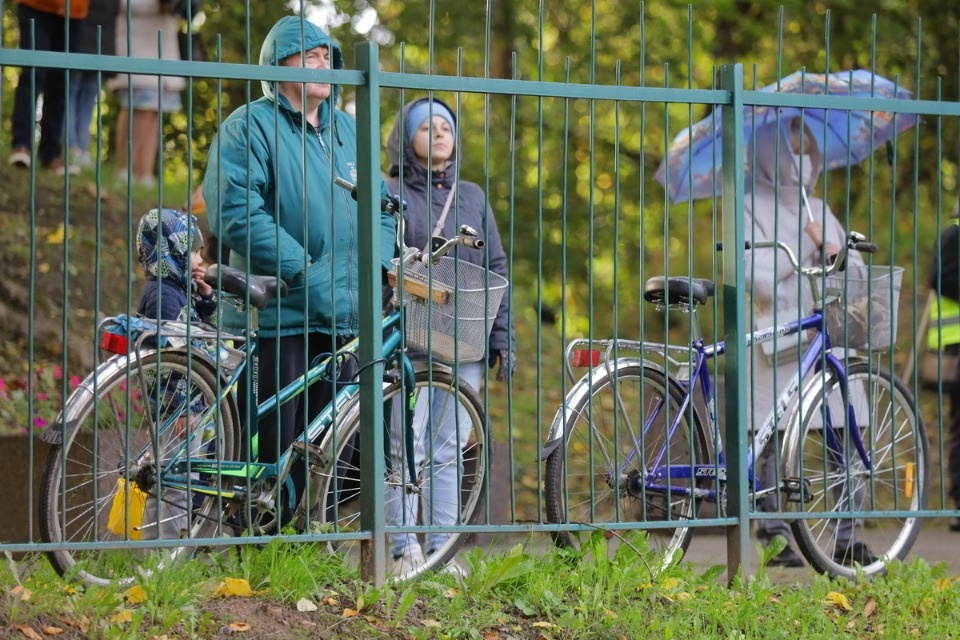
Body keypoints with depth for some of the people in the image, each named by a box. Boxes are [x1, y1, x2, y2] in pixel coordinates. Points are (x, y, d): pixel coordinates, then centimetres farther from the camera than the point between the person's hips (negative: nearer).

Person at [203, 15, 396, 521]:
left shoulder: (348, 130, 18)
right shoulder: (250, 127, -3)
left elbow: (380, 207, 22)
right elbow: (234, 211, -14)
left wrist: (376, 266, 3)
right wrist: (302, 270, -17)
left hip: (345, 316, 6)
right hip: (277, 315, -6)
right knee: (270, 451, -6)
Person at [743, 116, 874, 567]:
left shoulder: (818, 209, 20)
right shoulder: (751, 208, 2)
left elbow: (856, 267, 16)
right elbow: (755, 273, -11)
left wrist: (839, 256, -5)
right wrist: (808, 246, -8)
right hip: (777, 338, -5)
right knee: (774, 436, -6)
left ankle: (844, 535, 5)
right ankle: (775, 536, 1)